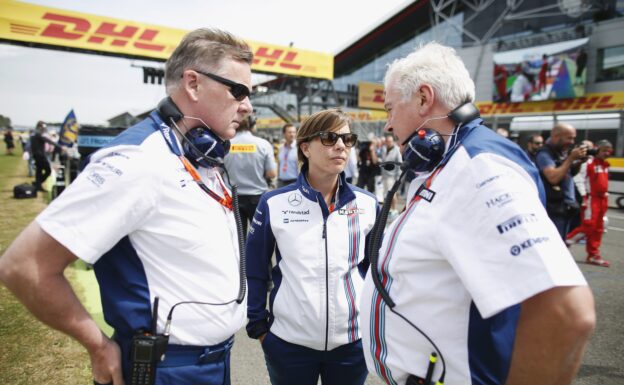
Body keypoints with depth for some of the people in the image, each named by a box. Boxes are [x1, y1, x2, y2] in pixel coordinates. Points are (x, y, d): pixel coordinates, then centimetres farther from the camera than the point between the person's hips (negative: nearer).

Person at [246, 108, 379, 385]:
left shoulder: (367, 205, -3)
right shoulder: (273, 204, -8)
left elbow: (375, 267, 7)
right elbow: (254, 269, -1)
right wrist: (258, 325, 0)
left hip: (353, 342, 2)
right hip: (288, 343, -1)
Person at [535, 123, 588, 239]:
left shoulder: (563, 151, 9)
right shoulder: (545, 154, -15)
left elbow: (571, 173, 20)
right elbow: (553, 178, -27)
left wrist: (579, 161, 0)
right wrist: (571, 158, -21)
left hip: (566, 206, 9)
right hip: (553, 208, -9)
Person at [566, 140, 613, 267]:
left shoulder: (605, 165, 15)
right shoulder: (589, 163, -11)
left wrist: (606, 195, 20)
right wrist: (584, 197, -20)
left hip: (602, 199, 8)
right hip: (591, 198, -8)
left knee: (598, 229, 9)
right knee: (589, 225, -14)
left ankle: (593, 255, 16)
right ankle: (565, 242, 0)